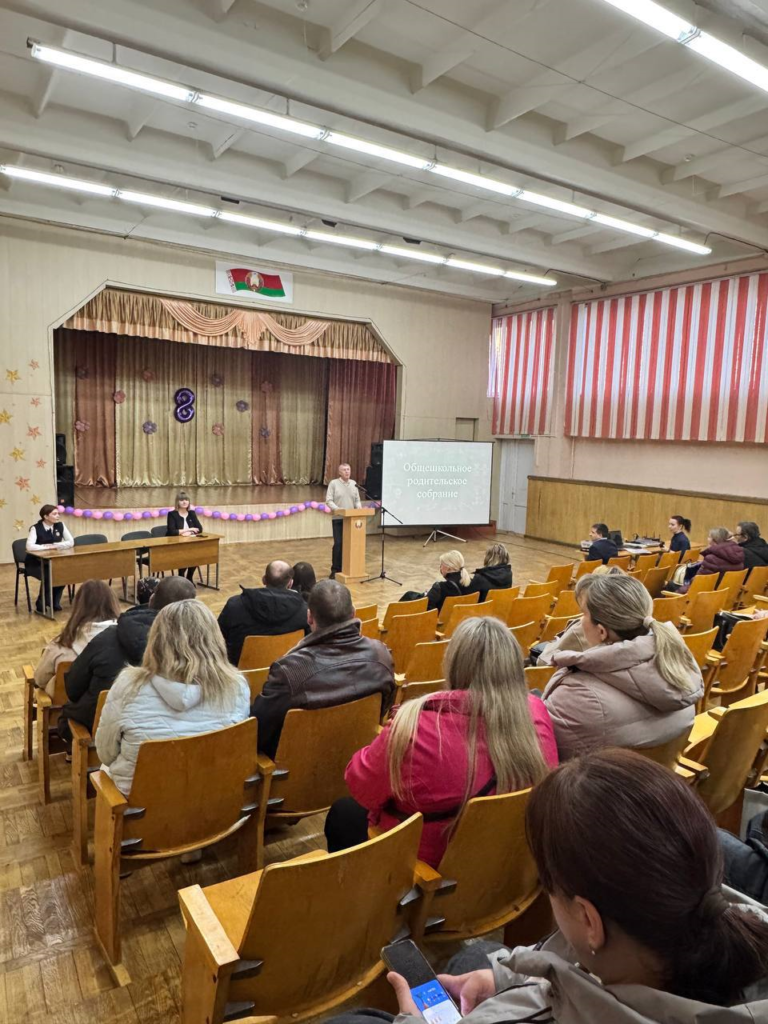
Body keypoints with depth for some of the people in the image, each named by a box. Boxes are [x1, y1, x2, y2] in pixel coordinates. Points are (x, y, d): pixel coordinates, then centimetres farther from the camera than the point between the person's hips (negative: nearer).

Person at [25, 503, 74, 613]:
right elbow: (30, 547, -31)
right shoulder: (36, 528, -16)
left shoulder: (60, 525, -2)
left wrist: (54, 546, -17)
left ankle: (55, 602, -5)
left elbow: (71, 542, -4)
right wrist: (48, 547, -24)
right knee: (48, 577, -31)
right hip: (35, 563, -4)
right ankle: (40, 605, -7)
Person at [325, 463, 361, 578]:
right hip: (338, 519, -4)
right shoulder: (333, 483, -3)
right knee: (338, 543, -7)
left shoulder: (353, 484, 11)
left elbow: (357, 500, 14)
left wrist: (359, 509, -5)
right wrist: (337, 509, -23)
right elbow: (328, 500, -8)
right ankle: (335, 569, 2)